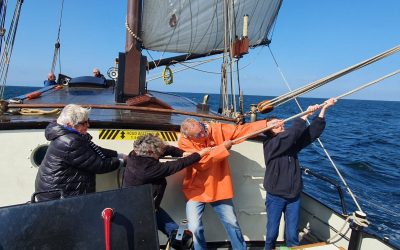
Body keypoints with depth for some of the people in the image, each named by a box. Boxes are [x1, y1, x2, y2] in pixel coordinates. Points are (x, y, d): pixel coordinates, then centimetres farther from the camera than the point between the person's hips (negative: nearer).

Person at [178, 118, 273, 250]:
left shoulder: (217, 129, -8)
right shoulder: (184, 142, -15)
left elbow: (241, 130, -10)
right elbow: (201, 162, -24)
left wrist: (267, 125, -19)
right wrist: (222, 148, -21)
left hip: (219, 188, 2)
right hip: (196, 191, -2)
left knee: (232, 223, 12)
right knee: (194, 228, -4)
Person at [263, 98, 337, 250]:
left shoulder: (293, 142, 2)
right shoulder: (270, 144, -16)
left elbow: (313, 131, -4)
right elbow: (290, 134, -29)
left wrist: (324, 109, -11)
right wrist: (306, 114, -23)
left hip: (294, 196, 4)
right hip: (275, 197, -4)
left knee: (292, 236, 9)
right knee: (272, 233, 9)